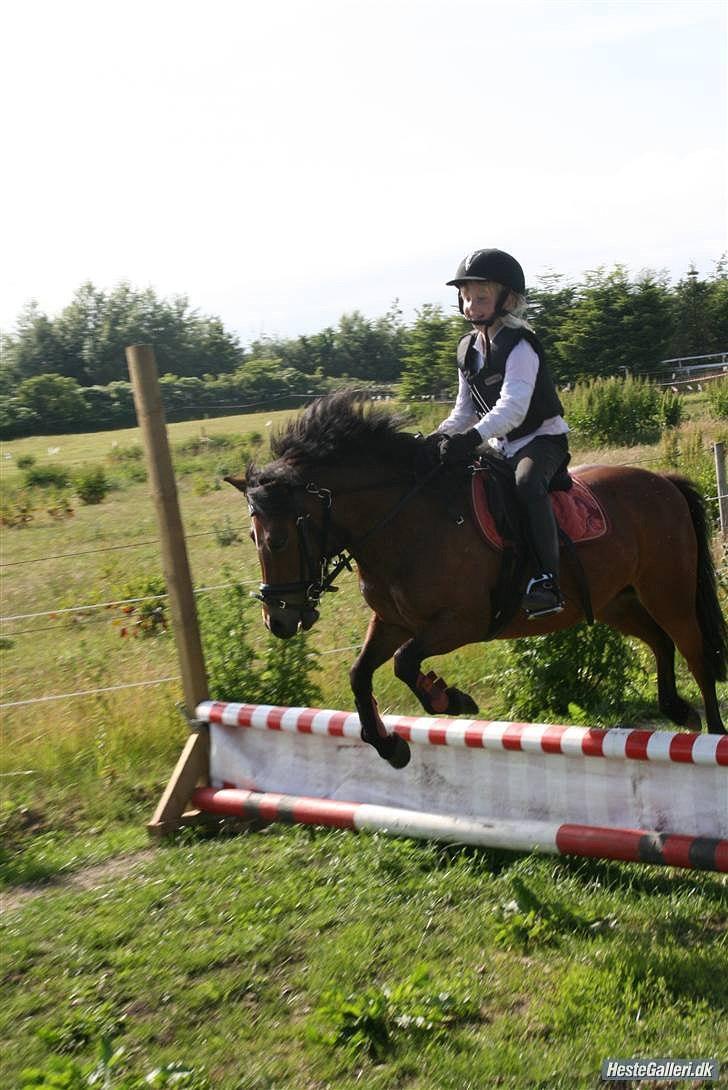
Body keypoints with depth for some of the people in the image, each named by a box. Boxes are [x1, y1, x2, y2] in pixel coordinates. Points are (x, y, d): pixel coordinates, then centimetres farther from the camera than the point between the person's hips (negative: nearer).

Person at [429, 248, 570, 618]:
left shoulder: (520, 345, -16)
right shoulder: (468, 350, 9)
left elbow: (513, 407, -29)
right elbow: (464, 410, 14)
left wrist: (474, 437, -43)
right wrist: (440, 436, -6)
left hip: (542, 438, -9)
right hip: (501, 446, 9)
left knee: (527, 484, -37)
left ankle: (547, 581, -40)